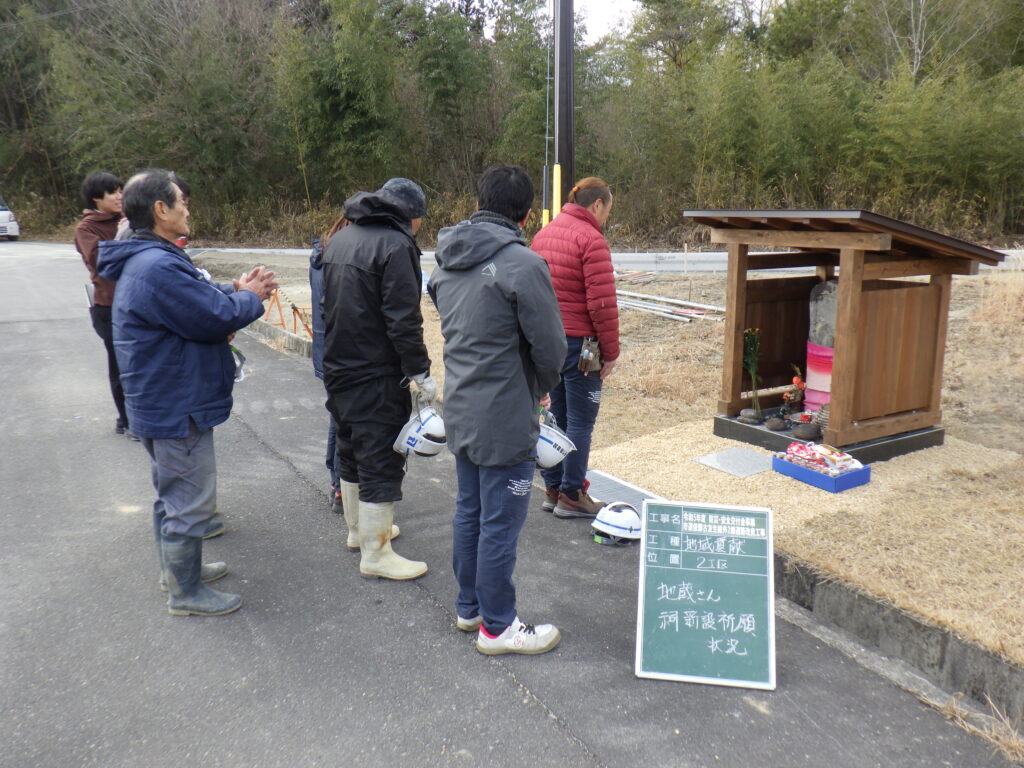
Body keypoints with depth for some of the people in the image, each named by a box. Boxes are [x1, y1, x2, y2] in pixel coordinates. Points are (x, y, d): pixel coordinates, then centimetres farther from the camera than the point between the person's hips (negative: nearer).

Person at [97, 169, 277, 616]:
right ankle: (186, 592, 16)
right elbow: (215, 318, -25)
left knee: (172, 493, 24)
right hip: (179, 408, -11)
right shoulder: (159, 268, -26)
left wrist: (235, 290, 0)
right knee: (190, 501, 2)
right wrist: (251, 297, -7)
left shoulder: (144, 262, 11)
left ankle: (177, 566, 41)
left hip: (162, 405, 11)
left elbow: (196, 302, 15)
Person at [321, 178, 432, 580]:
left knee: (351, 450, 21)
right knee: (382, 459, 0)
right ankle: (374, 553, 7)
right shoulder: (396, 244, -16)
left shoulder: (340, 238, 12)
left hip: (337, 367, 9)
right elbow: (403, 320, -22)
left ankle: (358, 528, 37)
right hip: (376, 376, -9)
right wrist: (421, 373, -15)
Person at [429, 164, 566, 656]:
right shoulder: (523, 264, -18)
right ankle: (497, 626, 18)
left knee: (469, 511, 19)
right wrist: (537, 392, 6)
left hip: (458, 410, 8)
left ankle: (469, 607, 34)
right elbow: (551, 349, -15)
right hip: (505, 419, -8)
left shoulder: (446, 262, 7)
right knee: (500, 524, 4)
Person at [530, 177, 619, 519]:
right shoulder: (592, 240, -14)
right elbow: (602, 303, -18)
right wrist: (610, 352, -9)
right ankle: (571, 496, 10)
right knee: (581, 421, 2)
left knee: (557, 415, 16)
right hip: (579, 342, -8)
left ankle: (552, 490, 24)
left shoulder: (544, 234, 12)